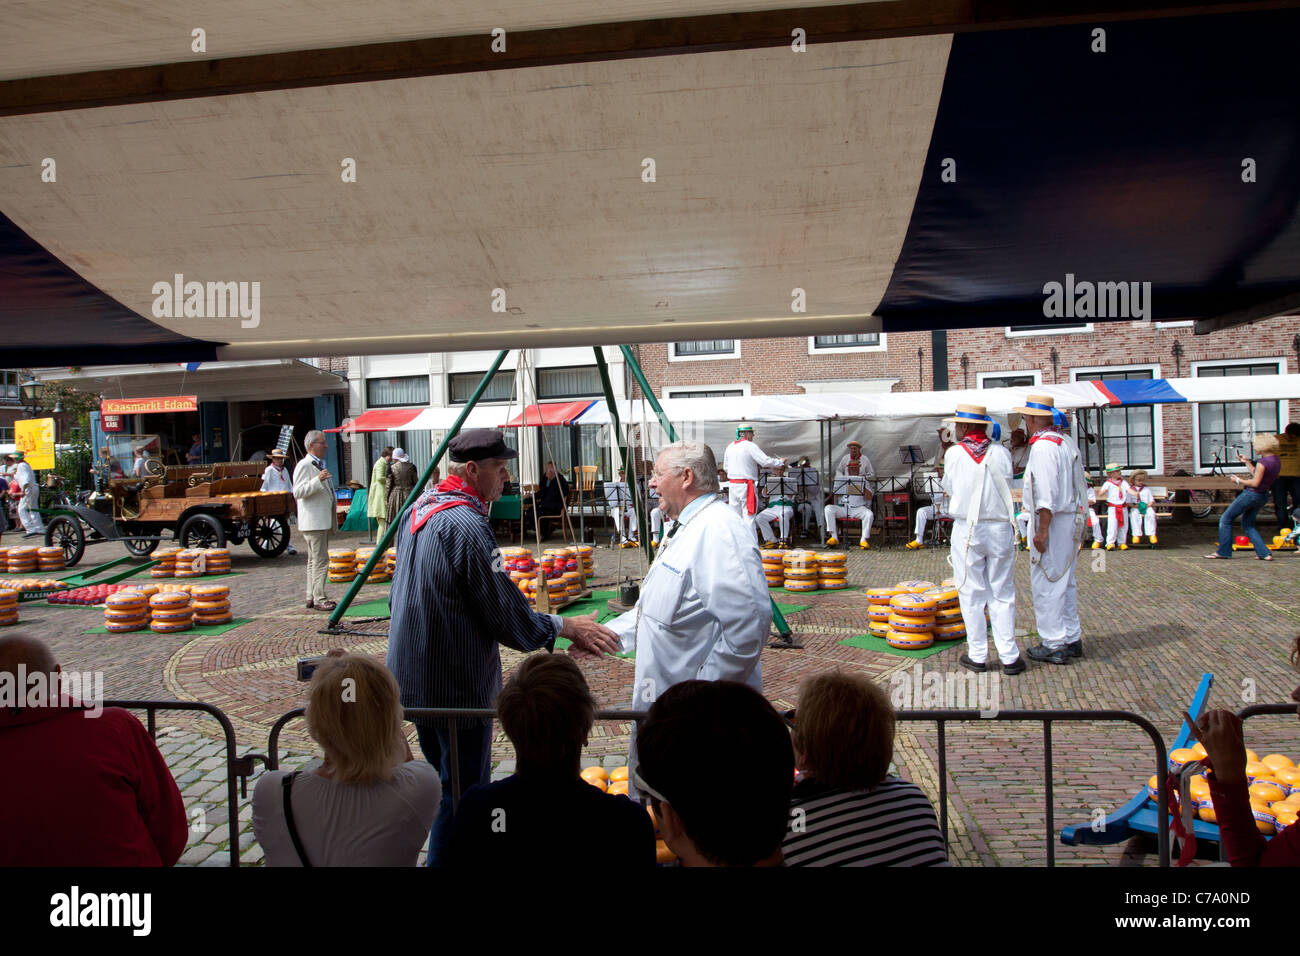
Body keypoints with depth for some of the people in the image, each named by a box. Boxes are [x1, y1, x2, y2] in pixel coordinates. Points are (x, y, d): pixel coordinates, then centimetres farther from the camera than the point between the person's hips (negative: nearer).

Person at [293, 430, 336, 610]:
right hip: (313, 522, -10)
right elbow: (298, 492, -20)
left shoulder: (320, 465, 20)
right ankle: (318, 599, -10)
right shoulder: (304, 465, -11)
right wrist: (318, 480, -30)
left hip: (323, 521, 10)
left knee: (315, 560, 12)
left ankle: (312, 598, 17)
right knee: (320, 560, -12)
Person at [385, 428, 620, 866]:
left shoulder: (418, 509, 6)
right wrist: (564, 626, -4)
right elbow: (508, 617, -19)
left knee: (444, 782, 23)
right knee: (461, 797, 3)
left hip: (413, 678, 10)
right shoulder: (467, 525, -23)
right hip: (457, 683, -10)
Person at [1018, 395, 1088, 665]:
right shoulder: (1067, 442, 12)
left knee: (1046, 583, -3)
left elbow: (1047, 494, -23)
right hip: (1072, 518, 10)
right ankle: (1072, 638, 24)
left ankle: (1054, 645, 1)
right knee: (1065, 581, 17)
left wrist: (1042, 530, -21)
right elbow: (1080, 484, 17)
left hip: (1052, 521, -10)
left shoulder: (1043, 446, -17)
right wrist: (1077, 525, 22)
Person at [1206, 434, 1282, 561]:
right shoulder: (1276, 460, 8)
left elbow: (1255, 483, -22)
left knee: (1225, 519, 2)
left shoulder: (1263, 462, -20)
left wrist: (1239, 480, -9)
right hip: (1263, 496, 9)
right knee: (1248, 525, 19)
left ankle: (1223, 552, 5)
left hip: (1251, 494, -9)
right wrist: (1247, 462, 18)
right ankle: (1264, 553, 10)